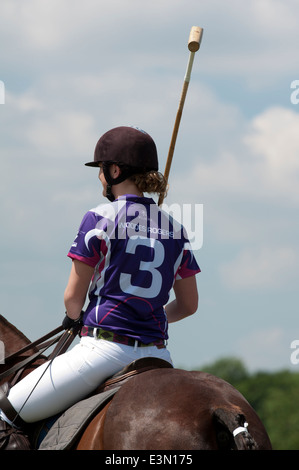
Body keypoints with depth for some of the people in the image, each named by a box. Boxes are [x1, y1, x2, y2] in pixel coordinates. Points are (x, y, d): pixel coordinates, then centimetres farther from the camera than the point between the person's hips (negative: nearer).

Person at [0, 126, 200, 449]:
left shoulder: (99, 219, -6)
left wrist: (75, 316, 21)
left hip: (106, 347, -6)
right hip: (157, 354, 6)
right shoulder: (176, 230, 10)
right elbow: (188, 304, 15)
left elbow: (72, 297, -2)